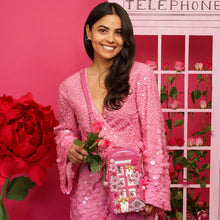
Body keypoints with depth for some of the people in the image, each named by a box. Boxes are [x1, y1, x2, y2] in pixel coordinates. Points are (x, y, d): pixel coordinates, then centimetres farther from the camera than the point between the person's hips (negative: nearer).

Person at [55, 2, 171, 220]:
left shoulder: (140, 75, -7)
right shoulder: (69, 87, 2)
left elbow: (153, 135, -9)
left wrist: (152, 192, -13)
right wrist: (69, 148, -5)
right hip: (91, 190, 2)